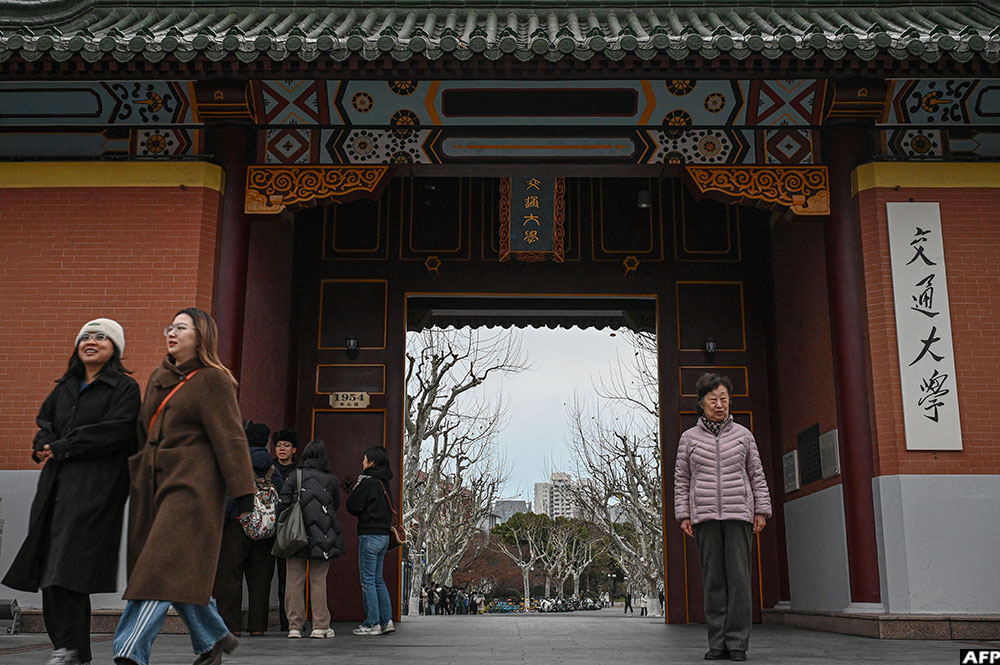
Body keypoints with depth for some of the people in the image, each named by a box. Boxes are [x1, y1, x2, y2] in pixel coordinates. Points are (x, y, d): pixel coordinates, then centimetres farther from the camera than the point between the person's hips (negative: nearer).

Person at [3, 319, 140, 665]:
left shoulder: (124, 387, -2)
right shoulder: (65, 386, 21)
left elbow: (115, 430, -13)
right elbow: (45, 419, 22)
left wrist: (62, 448, -11)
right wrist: (44, 444, -1)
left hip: (95, 486, -7)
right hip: (56, 481, 7)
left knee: (69, 565, -13)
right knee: (50, 567, 5)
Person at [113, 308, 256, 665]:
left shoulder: (212, 380, -4)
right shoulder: (158, 378, 18)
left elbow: (229, 438, -10)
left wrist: (243, 493, -15)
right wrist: (135, 480, 22)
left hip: (191, 487, -8)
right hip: (153, 485, 8)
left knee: (164, 569, -12)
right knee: (178, 573, 10)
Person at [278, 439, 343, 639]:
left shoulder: (294, 477, -3)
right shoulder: (332, 480, 2)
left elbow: (282, 505, -6)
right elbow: (335, 506, 10)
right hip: (323, 538, 1)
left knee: (294, 580, 6)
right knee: (319, 581, 7)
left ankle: (295, 626, 7)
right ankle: (320, 626, 8)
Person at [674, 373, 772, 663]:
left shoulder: (743, 435, 10)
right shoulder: (689, 438, 9)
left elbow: (757, 476, 12)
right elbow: (681, 480, 10)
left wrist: (762, 511, 5)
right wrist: (683, 515, 3)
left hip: (738, 514, 0)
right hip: (704, 517, 0)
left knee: (739, 577, -6)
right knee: (713, 579, -1)